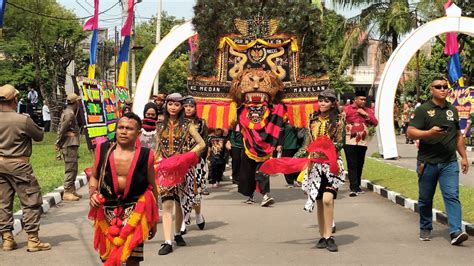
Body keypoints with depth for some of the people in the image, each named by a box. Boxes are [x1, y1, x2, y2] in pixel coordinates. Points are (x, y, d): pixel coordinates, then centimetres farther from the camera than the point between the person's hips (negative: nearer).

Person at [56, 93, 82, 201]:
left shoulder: (67, 112, 17)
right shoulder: (70, 113, -15)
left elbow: (60, 128, 17)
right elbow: (62, 129, -18)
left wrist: (58, 143, 15)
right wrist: (58, 143, -11)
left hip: (71, 144, 10)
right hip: (70, 144, -10)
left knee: (72, 168, 15)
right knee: (70, 168, -9)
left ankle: (71, 190, 22)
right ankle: (67, 192, -8)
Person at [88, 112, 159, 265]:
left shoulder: (145, 155, -4)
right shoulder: (103, 150, 0)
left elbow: (152, 188, 6)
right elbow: (94, 177, 14)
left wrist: (153, 220, 11)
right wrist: (93, 193, -8)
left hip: (135, 211, -2)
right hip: (107, 211, 2)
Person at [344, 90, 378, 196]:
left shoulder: (368, 111, 13)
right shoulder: (347, 109, 0)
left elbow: (375, 123, 4)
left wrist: (365, 114, -6)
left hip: (362, 142, 4)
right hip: (350, 142, -4)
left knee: (360, 165, 9)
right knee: (352, 165, -9)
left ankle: (357, 186, 20)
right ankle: (354, 188, -11)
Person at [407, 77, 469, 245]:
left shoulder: (452, 110, 14)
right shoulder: (423, 110, -3)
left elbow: (458, 136, 21)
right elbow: (411, 132, -9)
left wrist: (464, 157, 17)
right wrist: (430, 132, -24)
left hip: (449, 163, 3)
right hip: (428, 162, -3)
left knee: (452, 196, -10)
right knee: (425, 199, 10)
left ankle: (455, 231, -16)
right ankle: (425, 229, 27)